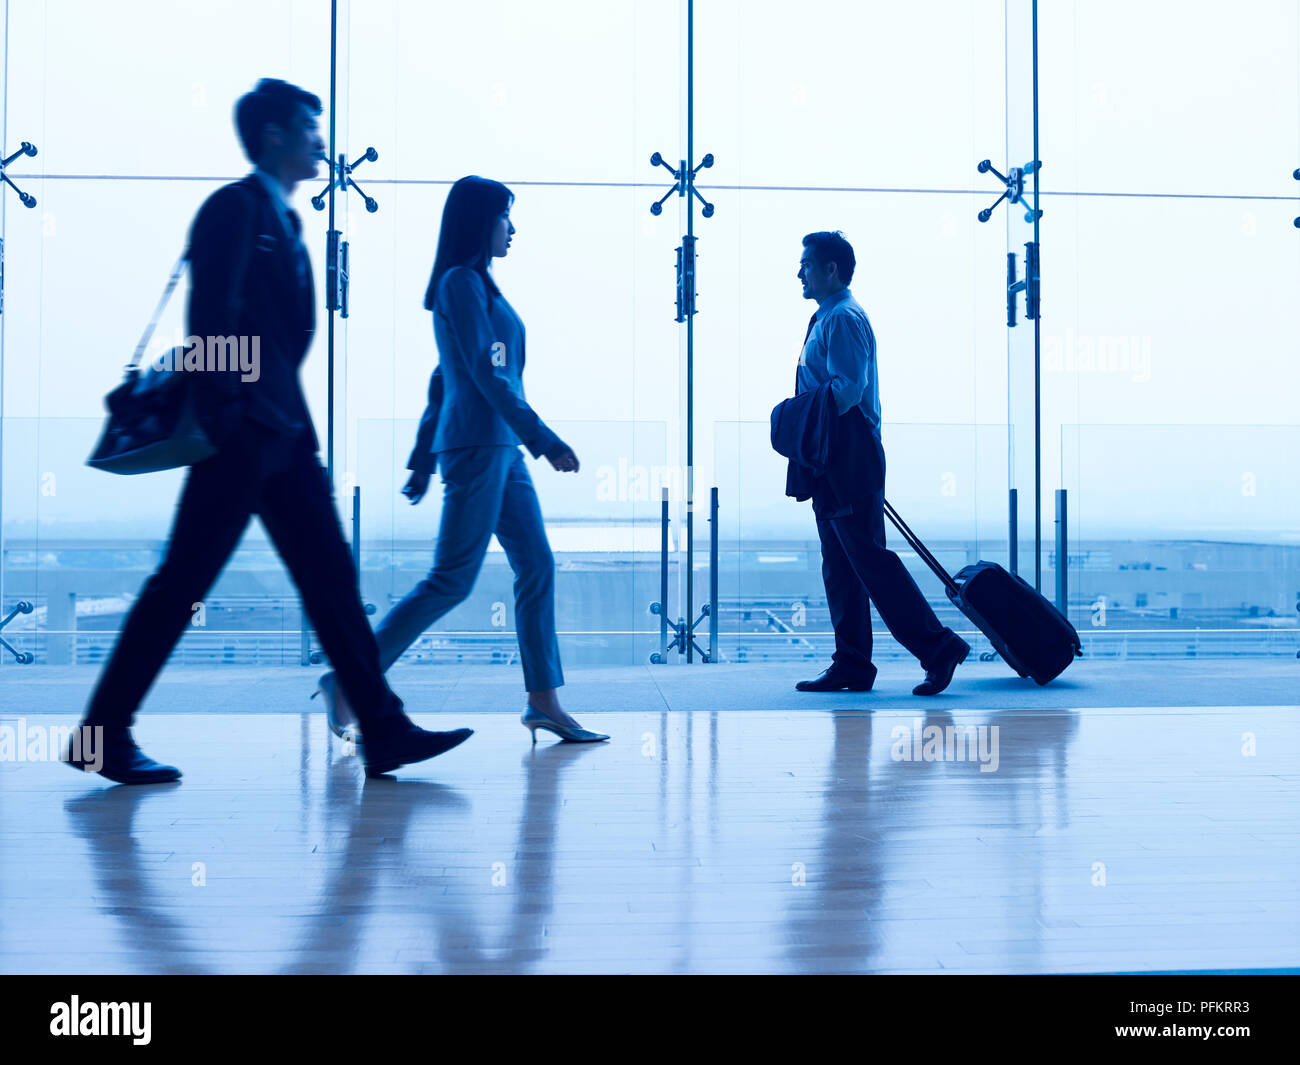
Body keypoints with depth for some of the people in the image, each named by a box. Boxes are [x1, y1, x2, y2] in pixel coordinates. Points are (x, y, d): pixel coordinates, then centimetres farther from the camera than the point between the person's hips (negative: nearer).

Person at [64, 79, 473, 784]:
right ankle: (103, 734, 9)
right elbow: (211, 320, -17)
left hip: (281, 432, 9)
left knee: (331, 578, 5)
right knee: (182, 582, -3)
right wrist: (226, 416, -21)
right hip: (240, 433, -9)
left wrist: (287, 418, 17)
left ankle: (384, 732, 7)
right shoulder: (235, 208, -8)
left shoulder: (282, 220, 20)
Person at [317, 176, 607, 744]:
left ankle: (544, 702, 9)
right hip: (476, 446, -10)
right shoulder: (461, 281, -9)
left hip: (500, 448, 10)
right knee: (452, 579, -7)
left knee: (537, 568, 6)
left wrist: (423, 457, 22)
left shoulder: (477, 285, 19)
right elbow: (487, 373, -17)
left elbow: (444, 378, 21)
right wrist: (545, 440, -17)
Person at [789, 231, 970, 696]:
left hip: (848, 457, -10)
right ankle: (851, 666, 15)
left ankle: (938, 648, -3)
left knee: (869, 559, -10)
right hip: (833, 461, 10)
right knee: (839, 566, 10)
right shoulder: (827, 318, 20)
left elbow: (848, 387, -21)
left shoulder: (843, 318, -11)